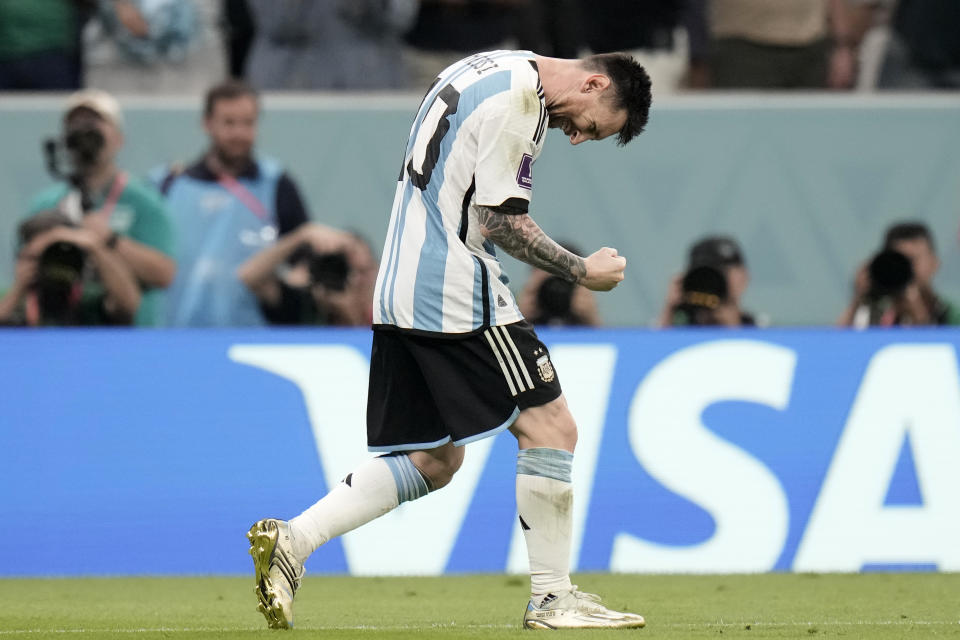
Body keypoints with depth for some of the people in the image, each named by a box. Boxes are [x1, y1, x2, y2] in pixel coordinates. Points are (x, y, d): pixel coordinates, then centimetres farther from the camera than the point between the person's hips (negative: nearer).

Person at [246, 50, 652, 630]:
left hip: (401, 294, 10)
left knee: (435, 461, 10)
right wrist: (581, 271, -8)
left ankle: (291, 540, 2)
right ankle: (552, 598, 1)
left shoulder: (495, 72, 18)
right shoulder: (519, 98, -14)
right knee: (550, 427, -3)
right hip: (458, 294, -10)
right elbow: (500, 220, -16)